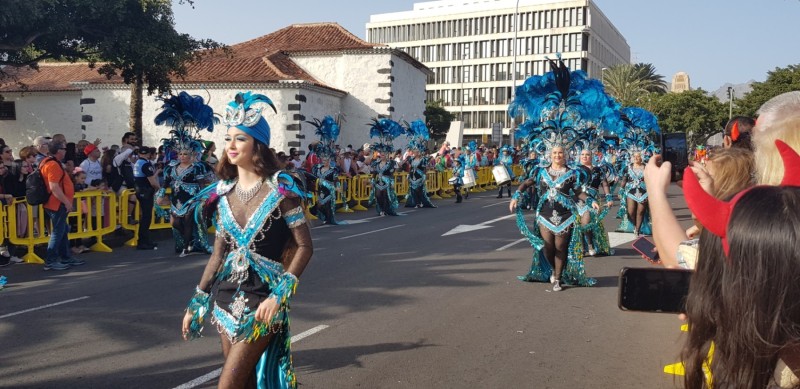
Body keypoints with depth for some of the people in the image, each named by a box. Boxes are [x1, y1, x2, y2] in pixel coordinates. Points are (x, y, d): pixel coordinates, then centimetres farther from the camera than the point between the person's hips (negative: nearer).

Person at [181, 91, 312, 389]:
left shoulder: (280, 189, -9)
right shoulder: (224, 191, 6)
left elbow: (304, 246, -9)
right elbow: (218, 253, 11)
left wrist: (279, 295, -18)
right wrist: (197, 302, 10)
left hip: (262, 298, -5)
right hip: (226, 296, 5)